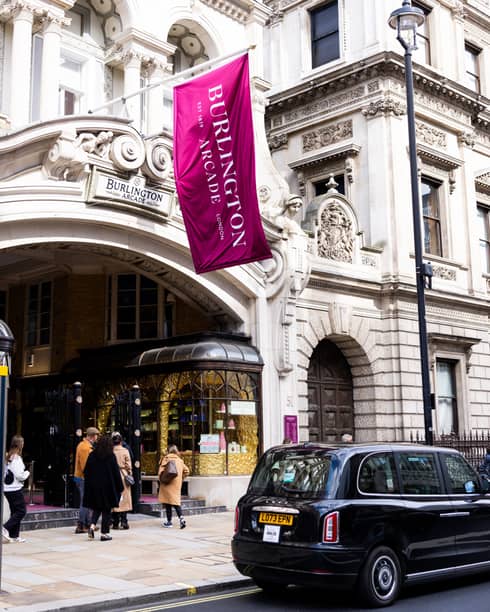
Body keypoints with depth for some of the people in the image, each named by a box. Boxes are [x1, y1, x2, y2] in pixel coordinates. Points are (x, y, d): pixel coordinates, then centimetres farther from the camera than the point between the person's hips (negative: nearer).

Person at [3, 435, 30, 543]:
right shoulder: (17, 458, -16)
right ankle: (5, 528, -10)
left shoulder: (7, 457, 7)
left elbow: (5, 472, 12)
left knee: (15, 511, 13)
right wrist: (27, 473, 1)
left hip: (6, 488, 8)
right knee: (21, 511, 0)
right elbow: (19, 475, -19)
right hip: (15, 489, -8)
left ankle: (14, 535, 14)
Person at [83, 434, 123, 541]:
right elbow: (116, 472, -8)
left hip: (93, 486, 4)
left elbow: (86, 472, 5)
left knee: (96, 508, 17)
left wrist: (89, 484, 14)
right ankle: (104, 533, 5)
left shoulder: (92, 455, 1)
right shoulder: (111, 456, -10)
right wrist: (120, 487, -1)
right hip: (107, 487, -3)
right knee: (106, 510, 5)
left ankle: (92, 525, -5)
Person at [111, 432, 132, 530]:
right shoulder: (125, 451, -4)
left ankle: (115, 523, 8)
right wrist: (130, 475, 8)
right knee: (124, 498, 3)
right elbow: (128, 465, -3)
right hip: (123, 475, -1)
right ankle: (124, 521, -4)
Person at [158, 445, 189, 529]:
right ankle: (181, 518, -11)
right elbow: (186, 471, 13)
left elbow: (161, 471, -13)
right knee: (176, 501, 8)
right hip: (177, 484, 4)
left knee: (167, 503, 5)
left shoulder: (166, 459, -5)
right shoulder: (180, 460, 9)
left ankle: (169, 521, 9)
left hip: (168, 484, -4)